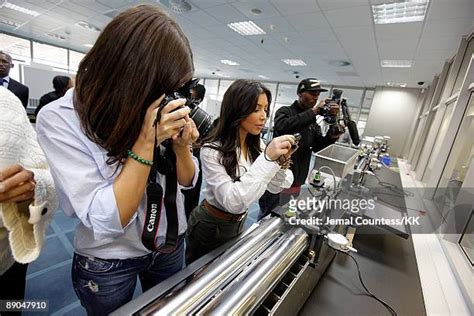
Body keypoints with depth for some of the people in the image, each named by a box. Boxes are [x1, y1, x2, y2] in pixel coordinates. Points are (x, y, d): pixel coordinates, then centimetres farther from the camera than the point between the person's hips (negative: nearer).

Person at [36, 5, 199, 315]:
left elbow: (187, 179, -3)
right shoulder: (59, 119, -20)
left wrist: (181, 145, -22)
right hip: (107, 264, -3)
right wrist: (146, 140, -32)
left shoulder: (163, 111, -10)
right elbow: (107, 221, -28)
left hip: (171, 247, 4)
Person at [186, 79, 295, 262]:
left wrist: (281, 160, -23)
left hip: (238, 223, 6)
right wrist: (267, 158, -39)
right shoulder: (212, 150, -27)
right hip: (210, 227, -5)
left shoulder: (257, 144, -6)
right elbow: (232, 202, -35)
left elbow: (275, 187, -4)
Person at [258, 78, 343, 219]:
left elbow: (317, 146, 6)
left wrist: (332, 136, -13)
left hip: (297, 183, 7)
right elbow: (282, 128, -31)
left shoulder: (312, 120, 13)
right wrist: (314, 111, -31)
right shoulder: (285, 111, -7)